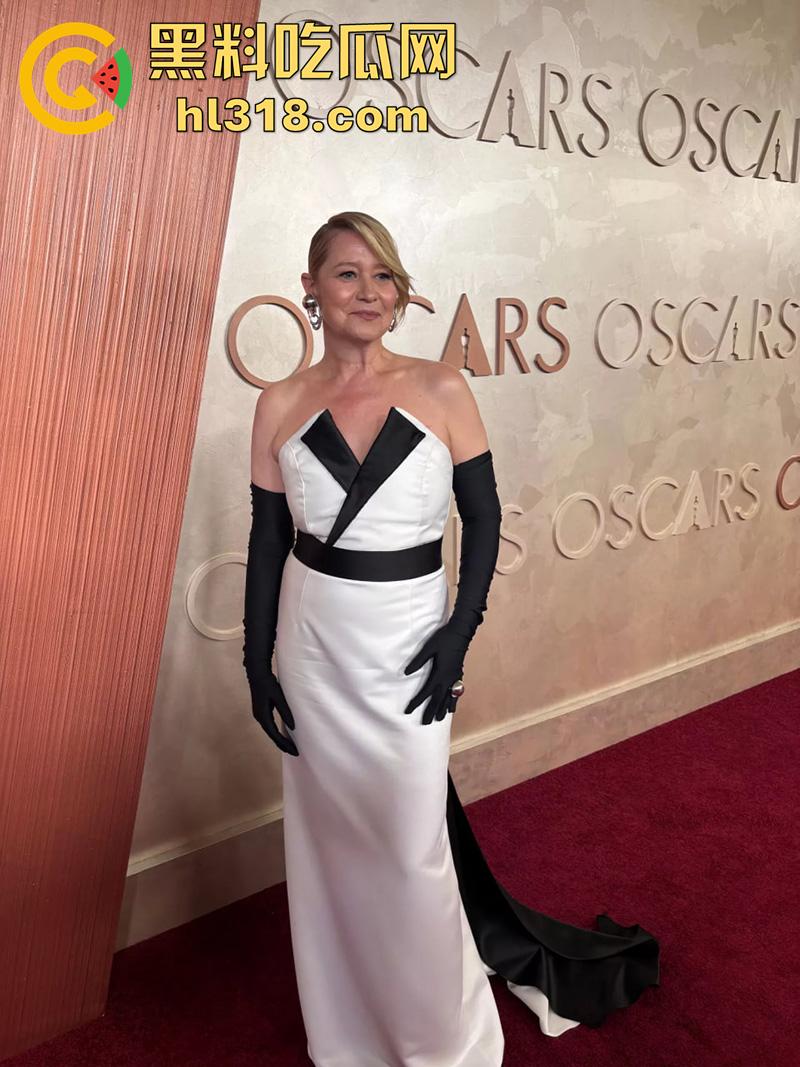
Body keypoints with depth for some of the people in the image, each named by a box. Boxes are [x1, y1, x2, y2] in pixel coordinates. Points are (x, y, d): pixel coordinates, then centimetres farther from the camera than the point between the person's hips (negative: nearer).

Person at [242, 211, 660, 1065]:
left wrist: (460, 634, -11)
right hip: (313, 642, 2)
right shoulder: (281, 405, -2)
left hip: (407, 638, -2)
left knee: (411, 847, 6)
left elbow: (483, 518, -2)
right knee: (331, 836, 15)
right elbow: (267, 540, 2)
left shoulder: (441, 391, -6)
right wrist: (257, 663, 1)